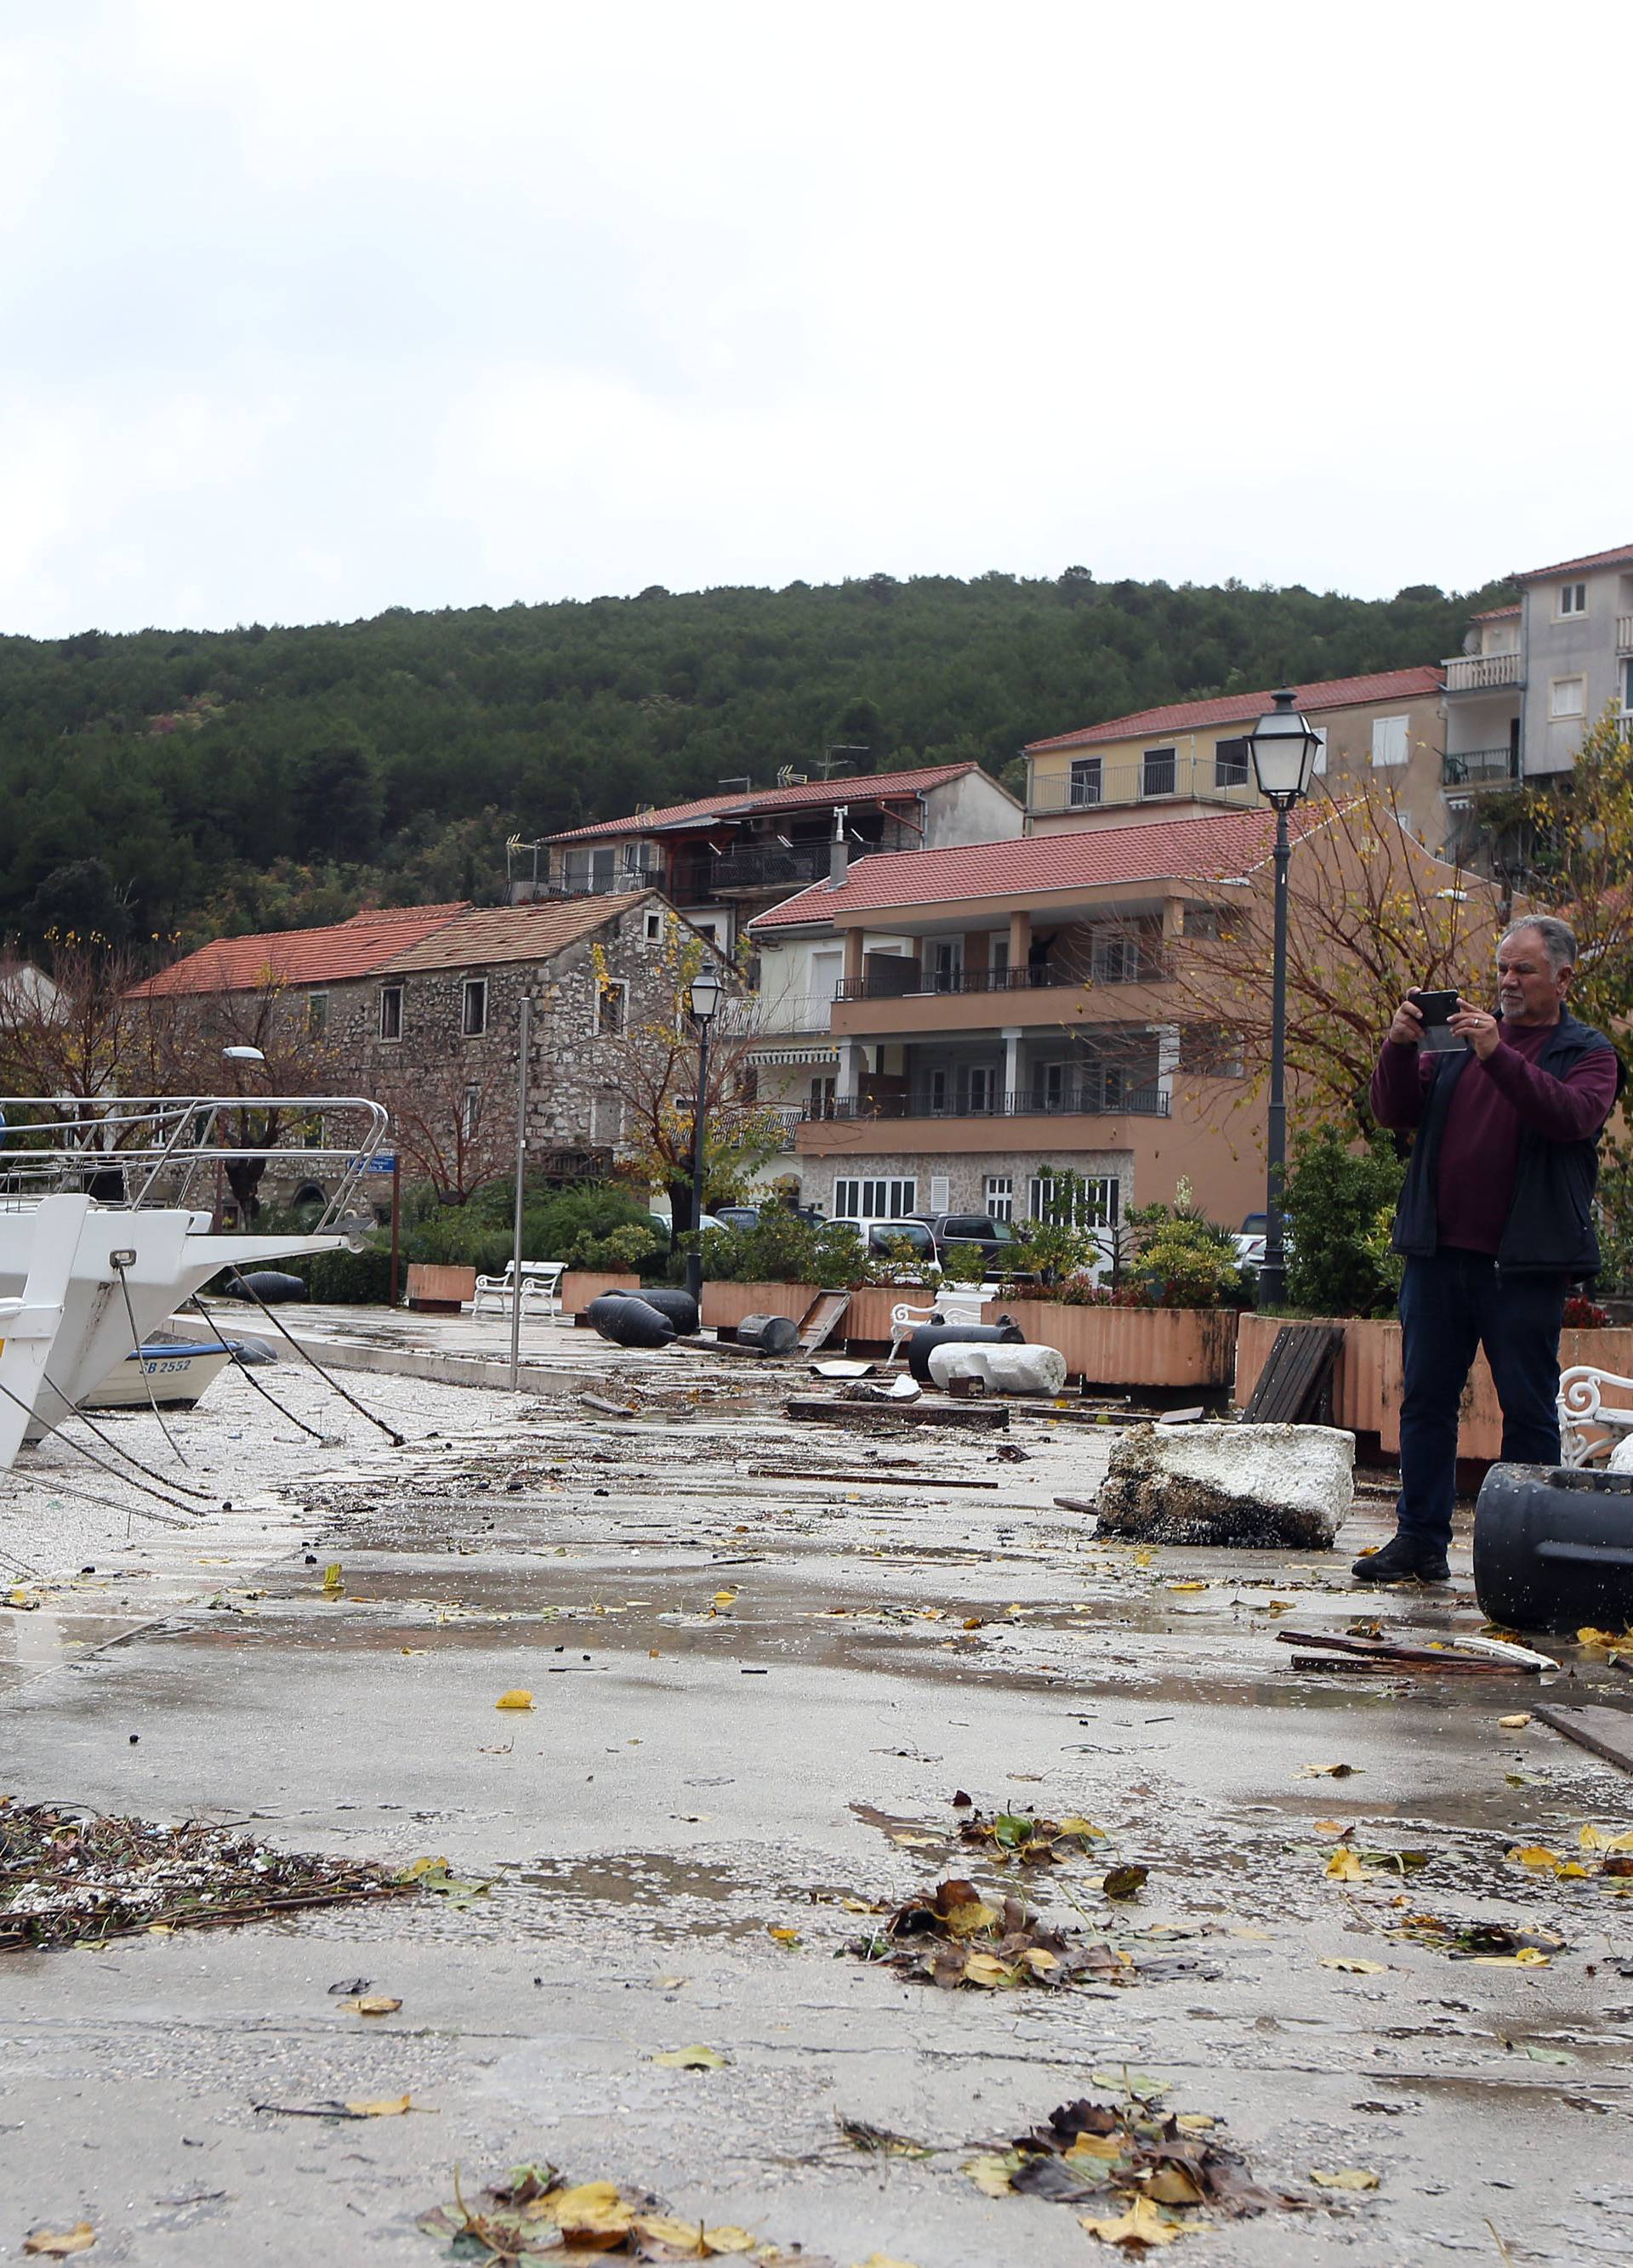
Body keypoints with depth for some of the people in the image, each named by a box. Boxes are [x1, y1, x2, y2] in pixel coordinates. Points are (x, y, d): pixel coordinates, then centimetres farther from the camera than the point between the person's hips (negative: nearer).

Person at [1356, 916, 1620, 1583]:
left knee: (1529, 1408, 1)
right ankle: (1421, 1541, 12)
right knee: (1425, 1398, 6)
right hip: (1439, 1252, 4)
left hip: (1525, 1264, -4)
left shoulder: (1586, 1052, 5)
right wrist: (1399, 1048, -9)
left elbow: (1571, 1115, -16)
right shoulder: (1458, 1038, 15)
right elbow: (1396, 1114, 8)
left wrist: (1497, 1055, -24)